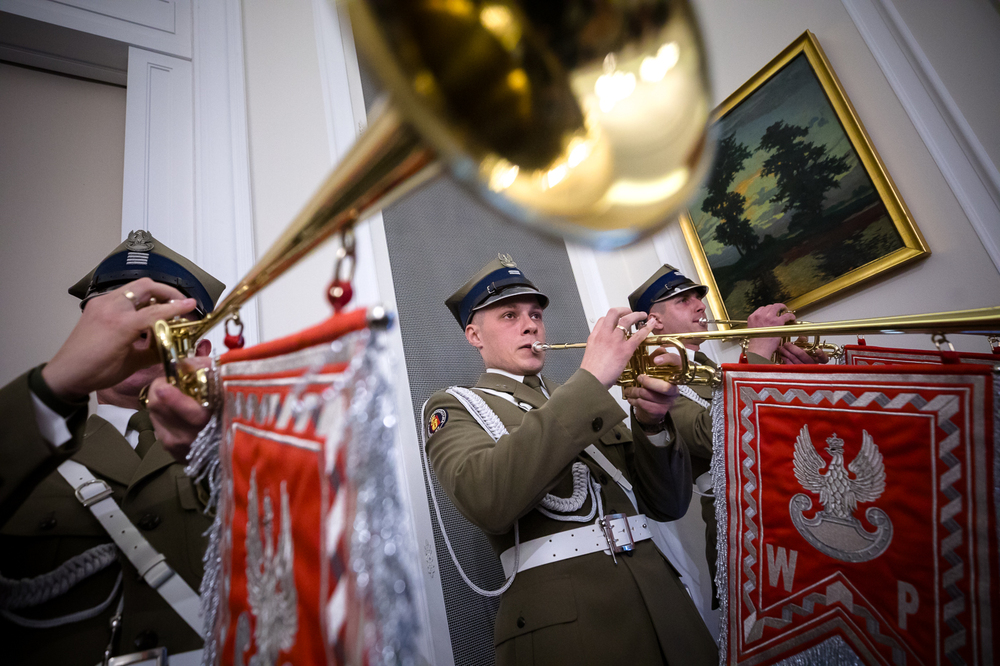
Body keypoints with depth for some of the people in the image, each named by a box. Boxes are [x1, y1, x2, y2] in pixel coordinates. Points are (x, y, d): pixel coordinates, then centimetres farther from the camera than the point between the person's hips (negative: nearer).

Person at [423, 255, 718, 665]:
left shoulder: (584, 402, 12)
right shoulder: (454, 407, -2)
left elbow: (668, 505, 8)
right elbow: (485, 501, -24)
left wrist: (652, 424, -10)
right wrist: (589, 380, -25)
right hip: (562, 624, -4)